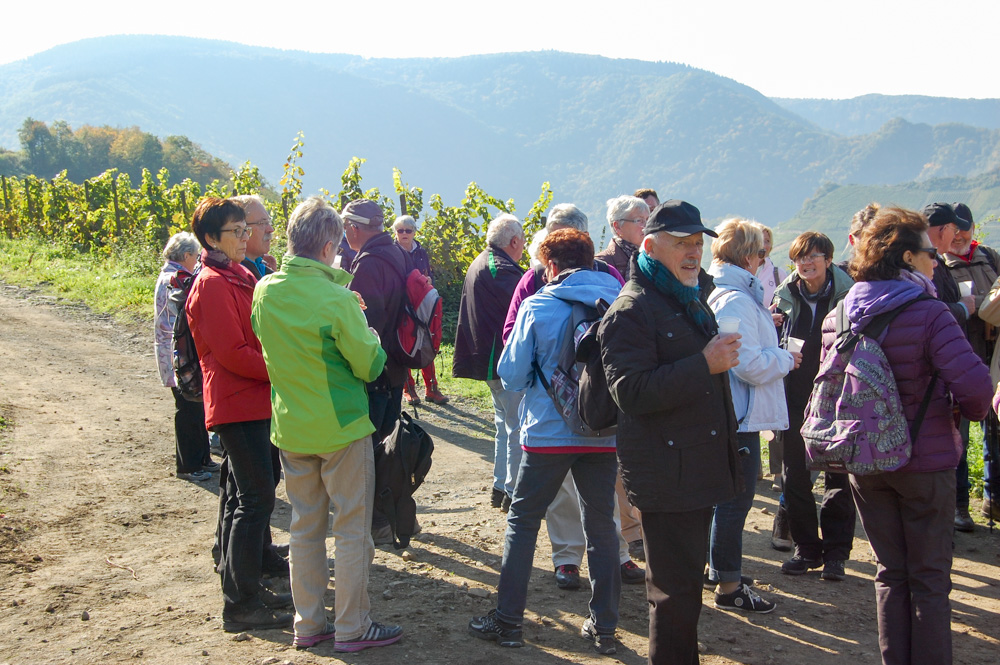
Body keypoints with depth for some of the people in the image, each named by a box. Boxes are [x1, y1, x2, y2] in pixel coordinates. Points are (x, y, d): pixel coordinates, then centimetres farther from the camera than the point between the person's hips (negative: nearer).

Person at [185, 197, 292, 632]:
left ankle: (242, 587, 25)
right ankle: (241, 604, -3)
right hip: (238, 404, -10)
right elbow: (233, 354, -19)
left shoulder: (239, 277, 15)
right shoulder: (213, 285, -14)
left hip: (251, 403, 10)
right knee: (256, 498, -8)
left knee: (246, 496, 15)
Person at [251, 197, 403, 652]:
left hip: (290, 426, 6)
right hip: (341, 427, -6)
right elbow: (369, 366, -15)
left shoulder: (265, 291, -3)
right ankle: (352, 628, 13)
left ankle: (308, 624, 23)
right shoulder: (336, 299, -21)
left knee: (305, 527, 15)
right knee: (351, 529, 6)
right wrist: (367, 336, 6)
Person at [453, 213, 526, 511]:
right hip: (508, 360, -10)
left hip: (489, 360, 11)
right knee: (517, 427, -4)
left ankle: (500, 487, 25)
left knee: (505, 424, 19)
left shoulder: (479, 264, 14)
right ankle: (514, 492, 0)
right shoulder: (502, 270, -18)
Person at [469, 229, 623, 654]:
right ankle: (604, 627, 16)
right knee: (601, 525, 12)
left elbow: (511, 376, -4)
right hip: (604, 434, 3)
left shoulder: (538, 306, -8)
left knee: (522, 522, 10)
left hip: (548, 432, -3)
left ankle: (507, 621, 12)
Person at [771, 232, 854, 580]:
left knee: (838, 477, 3)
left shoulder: (847, 296, -5)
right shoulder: (785, 296, 4)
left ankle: (835, 552, 14)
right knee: (795, 476, 7)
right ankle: (806, 548, 20)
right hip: (795, 399, 3)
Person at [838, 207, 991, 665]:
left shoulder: (837, 317, -1)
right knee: (929, 578, 9)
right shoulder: (929, 313, -18)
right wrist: (969, 410, -3)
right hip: (925, 461, -5)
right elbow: (974, 383, -25)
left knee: (890, 573, 18)